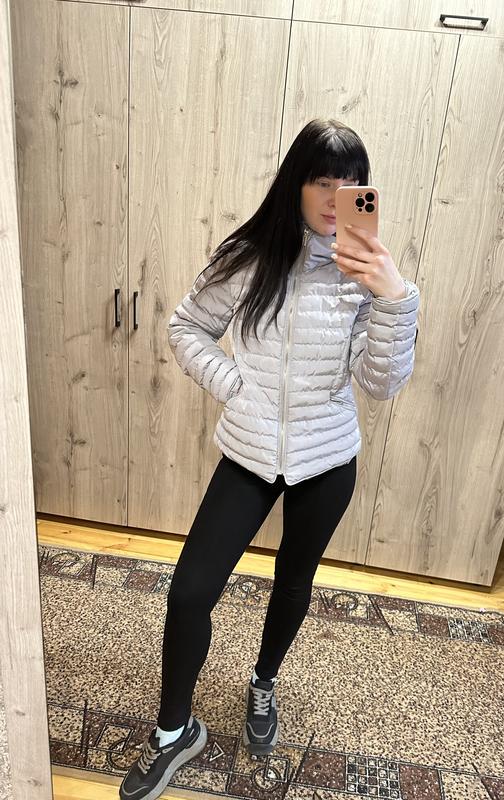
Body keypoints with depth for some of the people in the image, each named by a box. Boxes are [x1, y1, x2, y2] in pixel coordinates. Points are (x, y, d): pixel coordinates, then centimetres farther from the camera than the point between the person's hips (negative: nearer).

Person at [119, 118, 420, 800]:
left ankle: (264, 685, 50)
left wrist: (396, 299, -29)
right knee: (190, 592, -3)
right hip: (249, 455, 0)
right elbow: (185, 328, 4)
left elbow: (383, 383, -15)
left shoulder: (363, 272, -8)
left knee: (294, 582, 20)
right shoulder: (248, 258, -7)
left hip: (327, 461, 1)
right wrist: (229, 383, -10)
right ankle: (174, 730, 25)